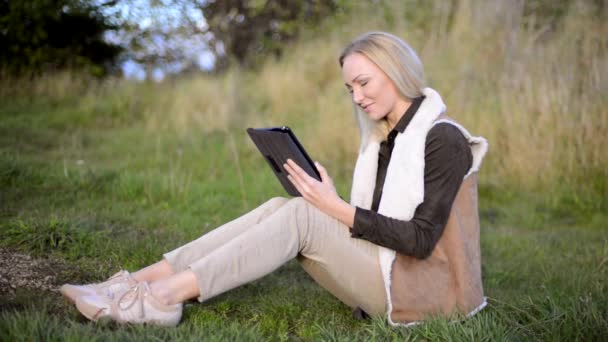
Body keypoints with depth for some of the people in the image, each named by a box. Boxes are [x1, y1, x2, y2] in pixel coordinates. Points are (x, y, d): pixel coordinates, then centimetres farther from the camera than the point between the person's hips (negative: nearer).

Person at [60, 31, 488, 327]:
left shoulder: (443, 139, -12)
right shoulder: (385, 137, 13)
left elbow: (421, 239, -19)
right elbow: (371, 220, 13)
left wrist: (339, 209, -21)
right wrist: (325, 203, -5)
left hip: (417, 287, -7)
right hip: (380, 273, 7)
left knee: (300, 216, -25)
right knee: (279, 208, -14)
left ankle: (164, 296, -30)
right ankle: (142, 280, -22)